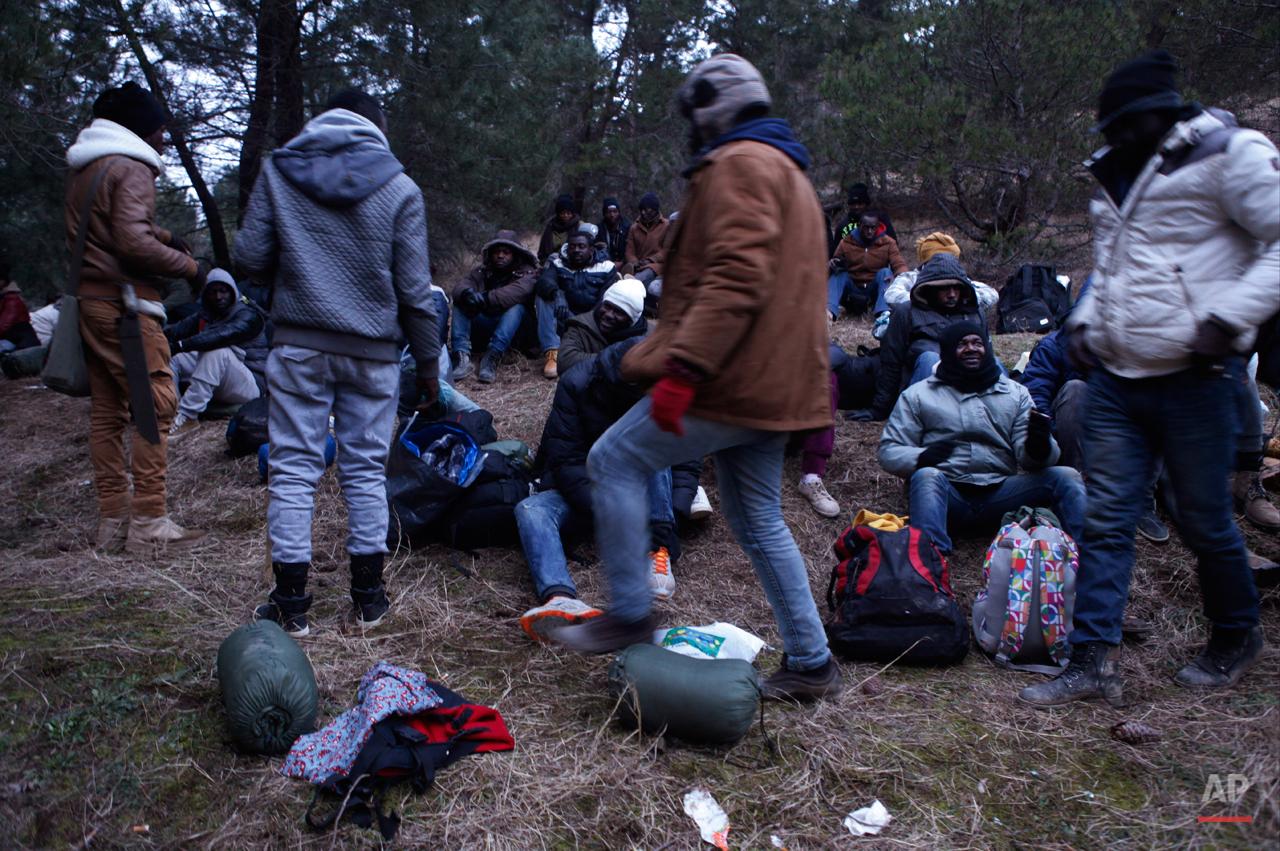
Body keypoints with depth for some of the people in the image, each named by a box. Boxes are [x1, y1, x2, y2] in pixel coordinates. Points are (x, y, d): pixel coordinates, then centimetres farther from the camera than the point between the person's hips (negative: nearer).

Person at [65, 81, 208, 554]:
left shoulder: (81, 168, 19)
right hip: (124, 302, -9)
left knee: (107, 410, 10)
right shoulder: (130, 168, -10)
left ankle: (112, 519, 14)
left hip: (89, 299, 9)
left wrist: (160, 234, 18)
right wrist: (187, 265, -8)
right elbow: (133, 242, -19)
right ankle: (148, 522, -7)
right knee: (155, 405, -7)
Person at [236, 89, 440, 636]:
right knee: (365, 469, 8)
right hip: (370, 351, 0)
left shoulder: (278, 171, 2)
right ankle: (368, 597, 16)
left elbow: (250, 256, 1)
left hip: (297, 344, 0)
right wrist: (428, 360, 6)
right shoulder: (400, 189, -2)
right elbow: (414, 289, -3)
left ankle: (291, 603, 9)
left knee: (293, 467, 6)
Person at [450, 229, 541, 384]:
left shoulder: (526, 272, 2)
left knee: (517, 307, -30)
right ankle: (462, 357, -36)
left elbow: (519, 291, -23)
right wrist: (467, 294, -34)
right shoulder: (482, 272, 13)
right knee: (460, 304, -15)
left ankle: (492, 358, -48)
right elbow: (461, 287, -7)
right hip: (481, 329, 4)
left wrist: (486, 298, -38)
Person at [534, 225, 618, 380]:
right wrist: (556, 294, -40)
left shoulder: (606, 267, 5)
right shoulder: (557, 262, 8)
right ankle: (551, 353, -33)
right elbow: (544, 281, -16)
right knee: (544, 296, -23)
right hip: (564, 321, 1)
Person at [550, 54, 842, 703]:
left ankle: (630, 614, 6)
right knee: (759, 522, 14)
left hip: (734, 381, -10)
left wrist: (683, 366, -28)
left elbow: (735, 278, -24)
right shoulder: (786, 172, 25)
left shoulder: (739, 164, -8)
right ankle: (811, 664, 19)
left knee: (614, 460, -1)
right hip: (773, 384, 10)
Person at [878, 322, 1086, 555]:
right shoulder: (918, 395, 12)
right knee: (927, 476, -35)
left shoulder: (1016, 393, 19)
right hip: (946, 495, -2)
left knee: (1067, 477, -16)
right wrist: (921, 458, -17)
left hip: (999, 493, 3)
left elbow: (1025, 457, 9)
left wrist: (1038, 448, -17)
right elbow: (888, 451, 6)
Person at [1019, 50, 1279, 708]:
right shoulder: (1115, 176, 16)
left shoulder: (1227, 155, -6)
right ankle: (1093, 662, 6)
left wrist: (1227, 319, -19)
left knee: (1204, 519, 6)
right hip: (1115, 378, 6)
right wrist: (1084, 321, 11)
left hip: (1193, 379, -6)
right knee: (1105, 519, 2)